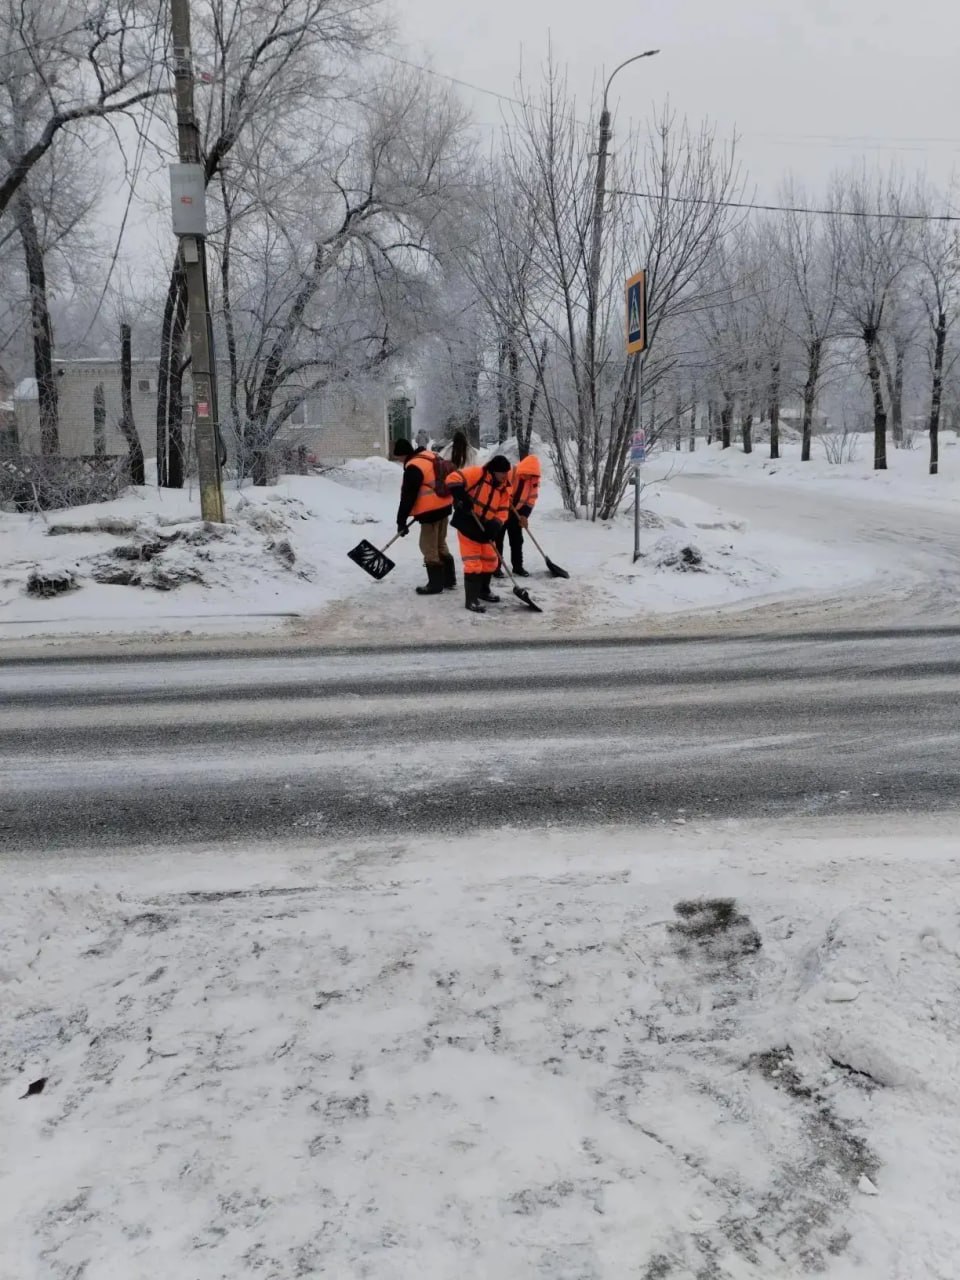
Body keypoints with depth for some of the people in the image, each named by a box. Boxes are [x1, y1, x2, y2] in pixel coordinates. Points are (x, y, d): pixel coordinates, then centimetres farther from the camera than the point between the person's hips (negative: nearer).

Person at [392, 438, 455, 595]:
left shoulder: (413, 468, -18)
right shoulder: (431, 457, 10)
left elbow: (408, 497, -17)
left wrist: (401, 520, -11)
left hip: (431, 511, -9)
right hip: (444, 506, 9)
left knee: (429, 547, 0)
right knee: (440, 544, 19)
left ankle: (435, 584, 4)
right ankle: (449, 579, 25)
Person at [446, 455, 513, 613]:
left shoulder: (504, 490, 3)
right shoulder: (477, 474, -17)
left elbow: (502, 513, 4)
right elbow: (452, 479, -23)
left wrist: (495, 526, -15)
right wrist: (462, 498, -32)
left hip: (486, 529, 7)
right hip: (467, 526, -7)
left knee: (490, 561, 16)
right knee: (473, 563, -8)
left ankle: (483, 591, 38)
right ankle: (471, 600, -1)